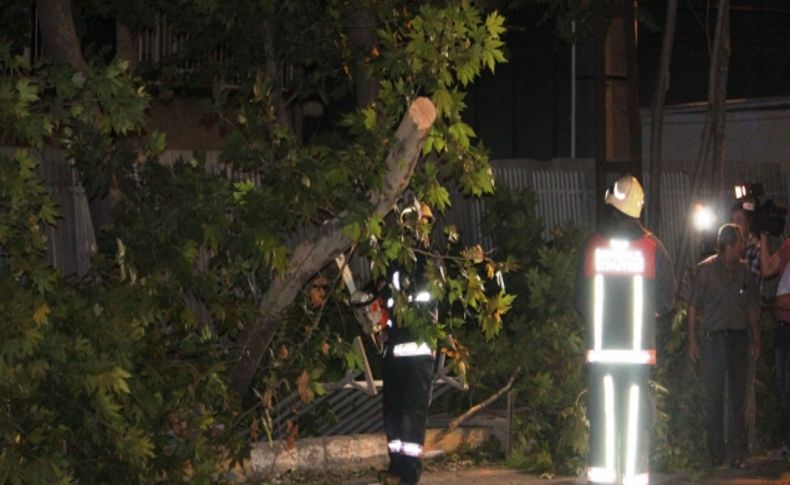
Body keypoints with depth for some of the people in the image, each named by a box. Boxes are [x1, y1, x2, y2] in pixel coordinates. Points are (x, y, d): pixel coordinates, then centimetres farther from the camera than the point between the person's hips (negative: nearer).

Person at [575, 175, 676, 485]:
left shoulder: (593, 246, -1)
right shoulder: (651, 247, -3)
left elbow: (581, 299, 6)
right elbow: (667, 295, 4)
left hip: (600, 346, 1)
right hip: (638, 345, -1)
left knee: (603, 413, 4)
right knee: (635, 415, 2)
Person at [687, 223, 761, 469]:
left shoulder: (745, 270, 10)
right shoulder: (705, 269, 1)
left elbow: (753, 307, 15)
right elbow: (693, 306, 1)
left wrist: (755, 339, 9)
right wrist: (692, 340, -4)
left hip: (739, 338, 3)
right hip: (714, 338, -2)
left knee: (738, 398, 1)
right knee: (714, 398, 1)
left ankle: (737, 454, 2)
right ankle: (716, 453, 9)